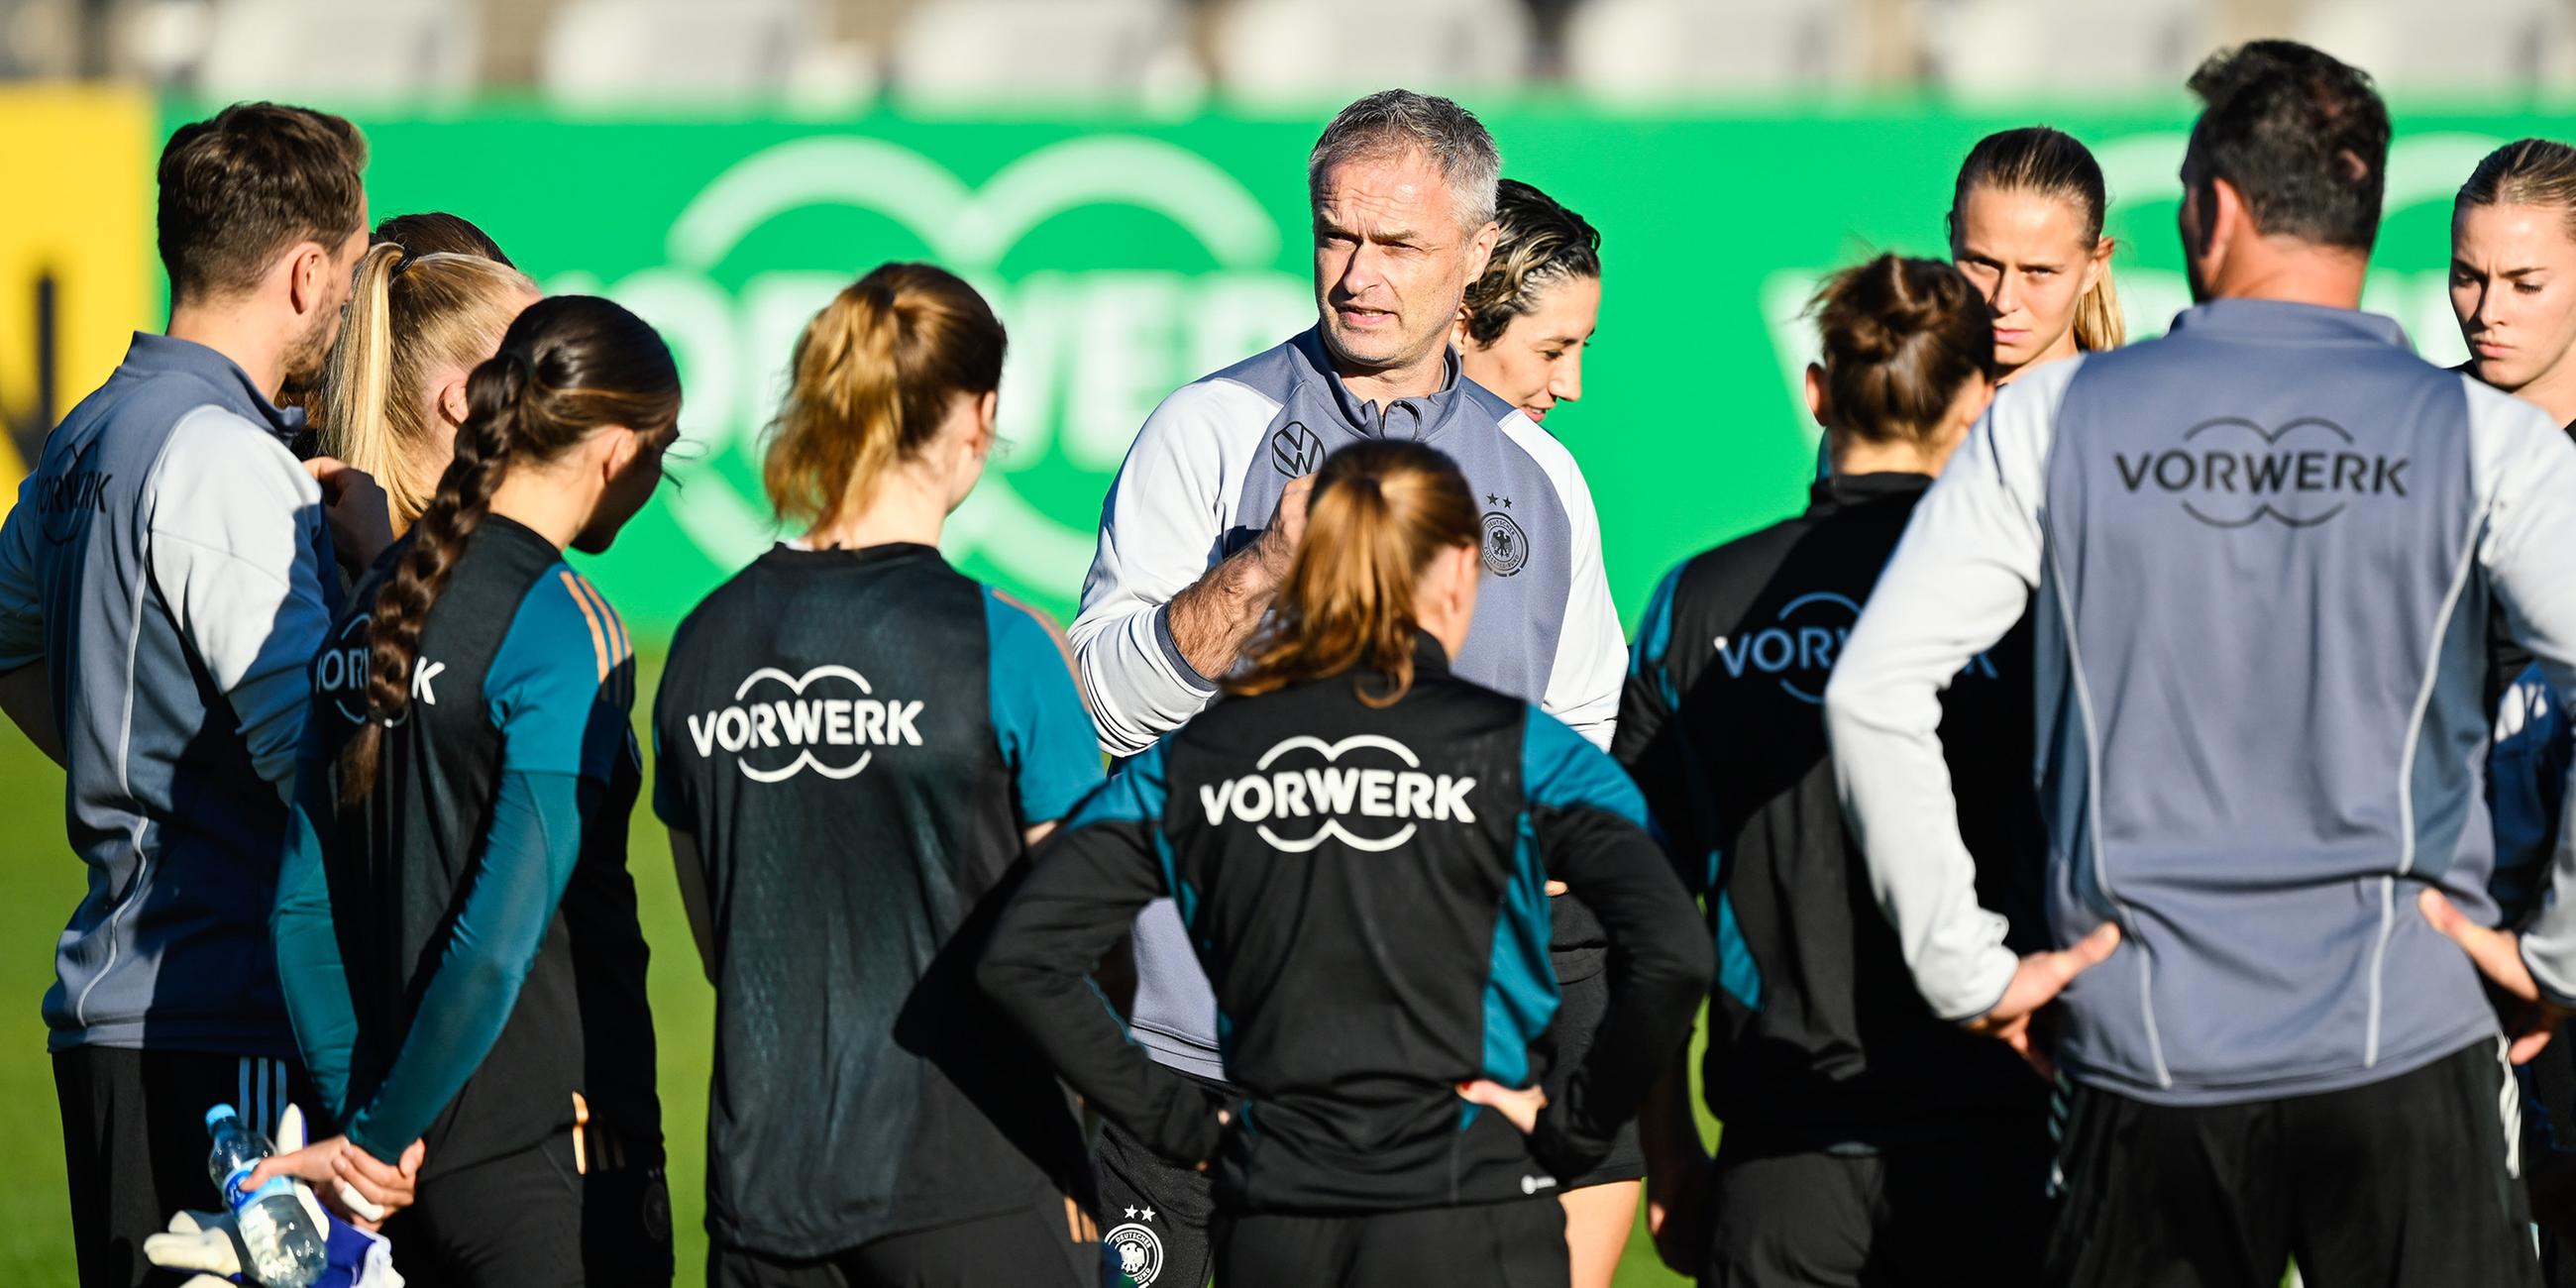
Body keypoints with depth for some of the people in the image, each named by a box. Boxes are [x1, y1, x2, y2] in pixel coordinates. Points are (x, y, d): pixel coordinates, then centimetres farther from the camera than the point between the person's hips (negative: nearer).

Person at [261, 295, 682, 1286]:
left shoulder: (382, 601, 9)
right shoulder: (564, 629, -13)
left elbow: (303, 906, 8)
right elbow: (505, 930, -19)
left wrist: (359, 1117, 5)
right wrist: (378, 1135, -11)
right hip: (548, 1152, -8)